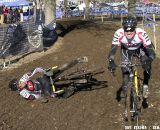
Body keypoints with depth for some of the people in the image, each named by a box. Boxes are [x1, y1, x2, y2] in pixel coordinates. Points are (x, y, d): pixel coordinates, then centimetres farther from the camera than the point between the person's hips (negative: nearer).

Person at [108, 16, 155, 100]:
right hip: (126, 50, 1)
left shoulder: (141, 34, -40)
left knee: (147, 66, -25)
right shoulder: (118, 34, -37)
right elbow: (113, 50, -34)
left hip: (140, 49, -1)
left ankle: (145, 85, -4)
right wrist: (111, 61, -53)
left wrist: (149, 61, -60)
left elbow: (151, 51, -40)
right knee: (125, 69, -8)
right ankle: (124, 88, 20)